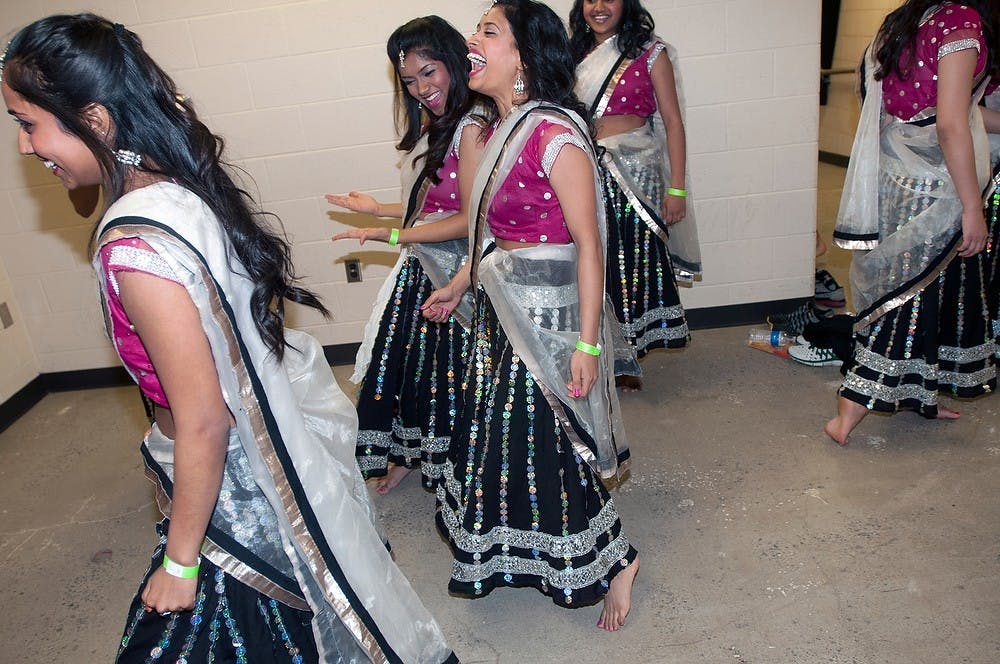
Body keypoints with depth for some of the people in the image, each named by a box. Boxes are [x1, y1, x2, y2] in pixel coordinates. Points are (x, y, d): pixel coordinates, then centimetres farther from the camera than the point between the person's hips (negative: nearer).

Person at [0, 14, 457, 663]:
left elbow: (204, 421, -26)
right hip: (281, 449, 8)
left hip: (236, 493, -7)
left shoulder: (134, 244, -29)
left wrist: (180, 563, -14)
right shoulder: (191, 190, -3)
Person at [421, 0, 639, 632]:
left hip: (549, 309, -9)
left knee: (551, 443, 2)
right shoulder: (499, 129, 7)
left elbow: (588, 243, -20)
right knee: (503, 431, 20)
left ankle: (616, 561, 26)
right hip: (503, 307, 9)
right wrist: (459, 286, 23)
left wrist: (587, 343, -21)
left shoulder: (555, 133, -19)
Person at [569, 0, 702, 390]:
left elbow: (673, 123, -4)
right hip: (586, 175, 3)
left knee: (634, 260, 2)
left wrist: (677, 188, -10)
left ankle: (625, 357, 17)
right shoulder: (576, 56, 11)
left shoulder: (650, 53, -1)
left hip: (635, 173, -3)